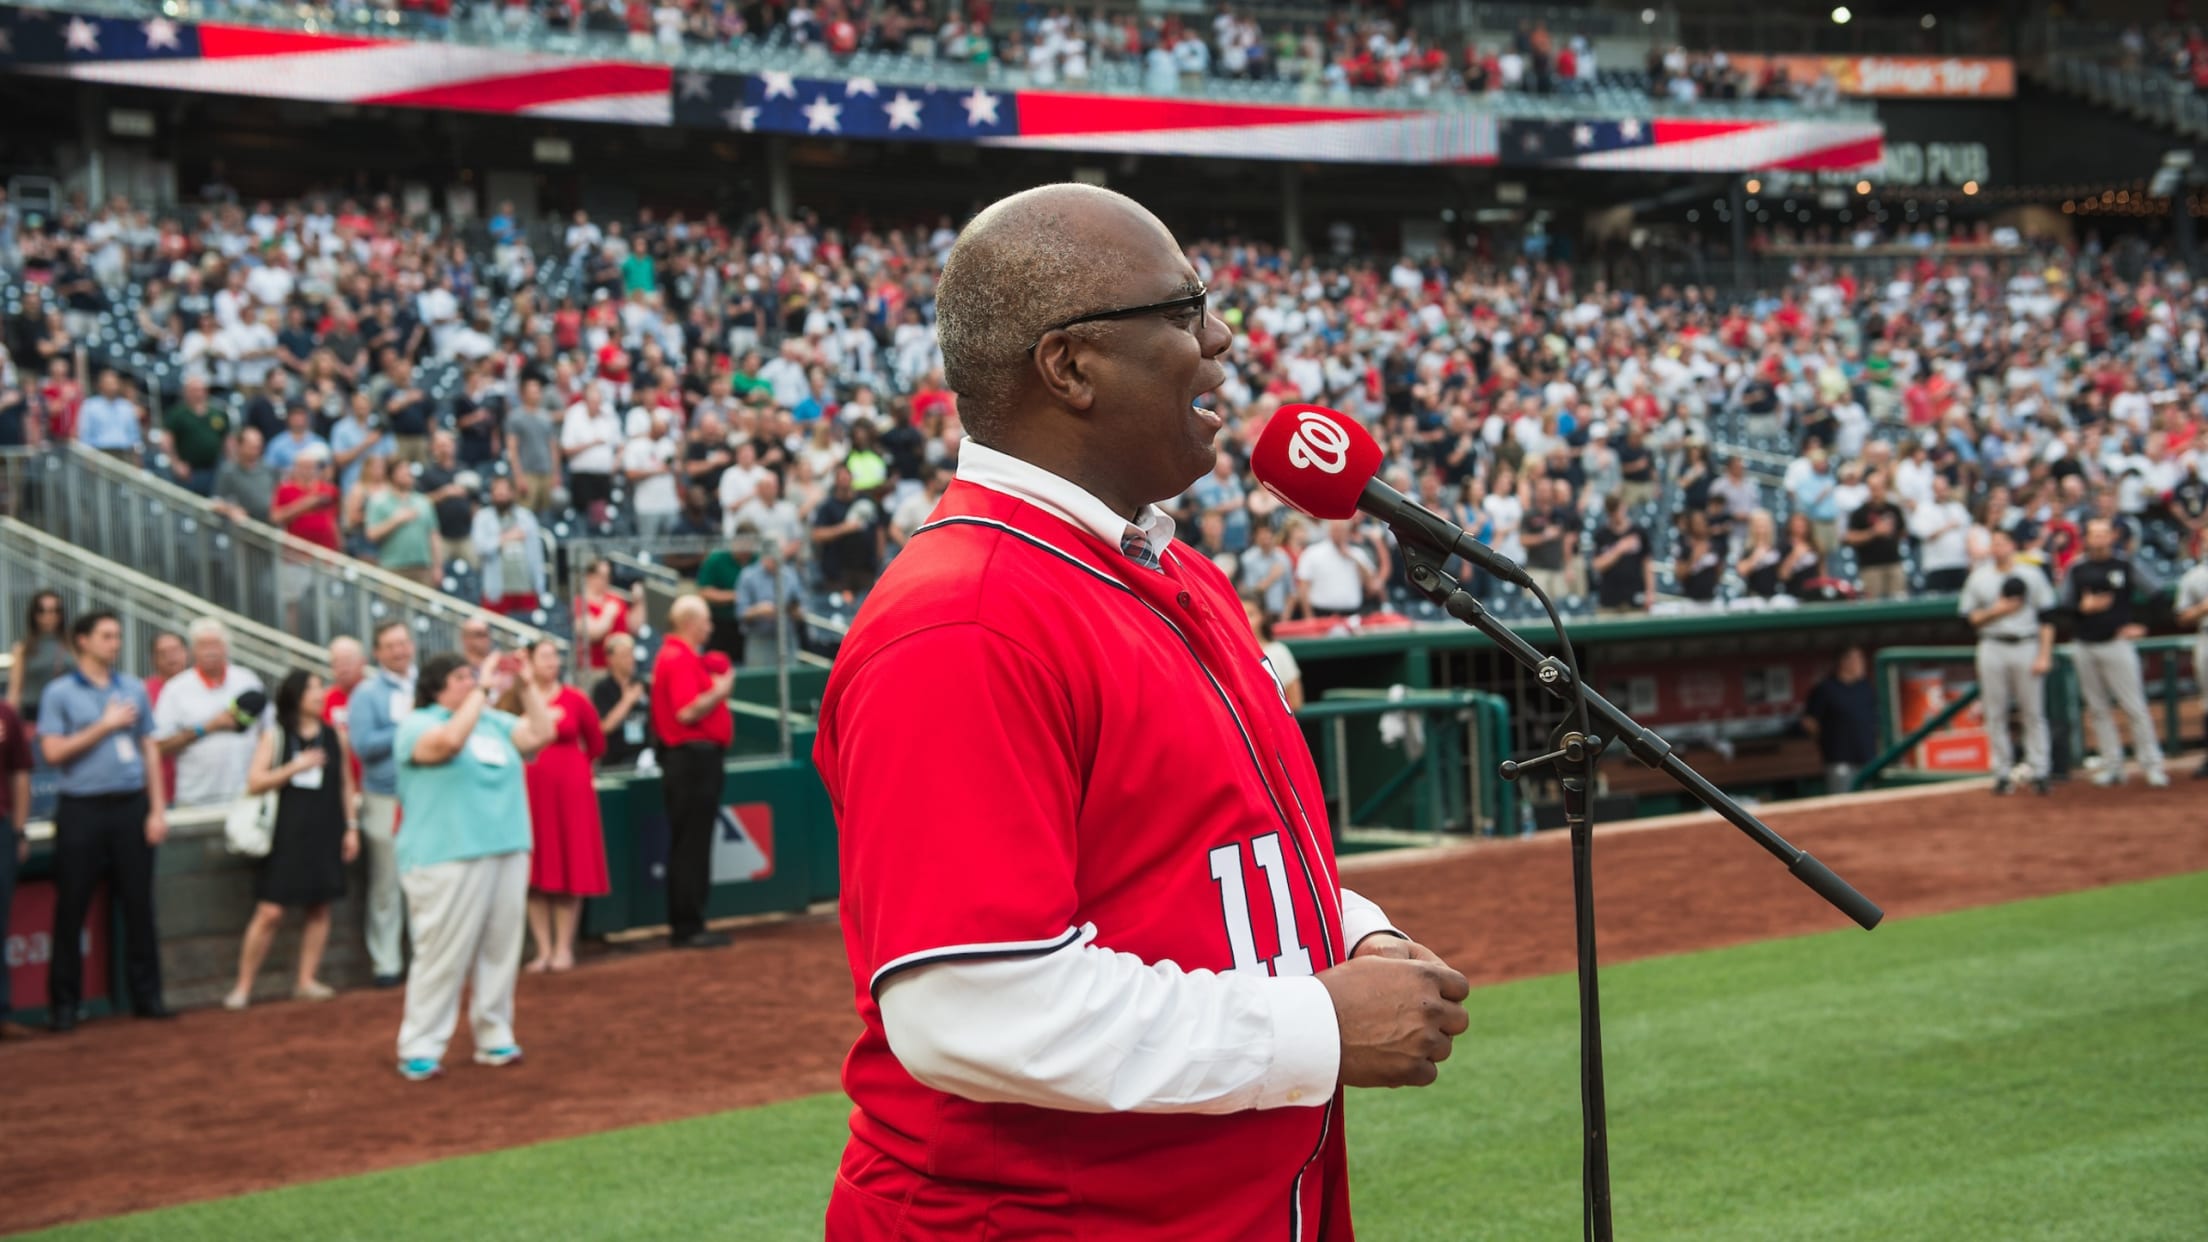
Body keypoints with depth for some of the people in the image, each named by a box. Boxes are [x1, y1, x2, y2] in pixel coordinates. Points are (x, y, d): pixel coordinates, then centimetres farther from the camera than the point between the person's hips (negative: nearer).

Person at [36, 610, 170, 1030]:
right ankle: (63, 1003, 6)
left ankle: (147, 995, 10)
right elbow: (53, 752, -8)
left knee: (139, 905, 4)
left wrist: (157, 809, 5)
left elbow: (149, 750, 12)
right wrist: (105, 726, -10)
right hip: (82, 810, -3)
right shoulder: (59, 693, 1)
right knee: (71, 909, 0)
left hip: (130, 806, 3)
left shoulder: (134, 689, 12)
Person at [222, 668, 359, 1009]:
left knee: (319, 907, 4)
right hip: (285, 835, -4)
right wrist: (294, 767, -16)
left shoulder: (334, 736, 9)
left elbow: (345, 783, 14)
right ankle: (243, 986, 1)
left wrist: (351, 827, 9)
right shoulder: (274, 737, 0)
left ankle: (307, 980, 14)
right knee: (269, 912, -7)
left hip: (324, 834, 4)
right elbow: (254, 783, -6)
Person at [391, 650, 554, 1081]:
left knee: (500, 951, 7)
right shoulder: (417, 724, -4)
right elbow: (449, 741, -24)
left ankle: (494, 1038, 16)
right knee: (442, 956, -7)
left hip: (508, 853, 7)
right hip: (448, 860, -6)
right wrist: (483, 690, -19)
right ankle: (420, 1049, -2)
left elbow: (540, 734, 11)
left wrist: (525, 686, 4)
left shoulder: (493, 721, 16)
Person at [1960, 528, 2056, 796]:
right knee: (1995, 714, 1)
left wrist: (2044, 655, -6)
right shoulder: (1978, 577, 7)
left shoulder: (2032, 575, 4)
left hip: (2027, 647, -1)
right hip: (1992, 650, 1)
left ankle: (2038, 772, 2)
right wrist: (1996, 610, -11)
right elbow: (1970, 617, 6)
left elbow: (2046, 619, 2)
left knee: (2033, 712, -1)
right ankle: (2003, 773, 7)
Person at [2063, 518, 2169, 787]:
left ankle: (2152, 765, -2)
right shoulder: (2077, 570, 9)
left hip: (2117, 644, -4)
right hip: (2084, 648, 4)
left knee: (2135, 708, -6)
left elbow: (2156, 596, 2)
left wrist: (2139, 626, -5)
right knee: (2098, 709, 6)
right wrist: (2083, 607, -15)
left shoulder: (2125, 566, 1)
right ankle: (2112, 766, 11)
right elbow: (2064, 606, 5)